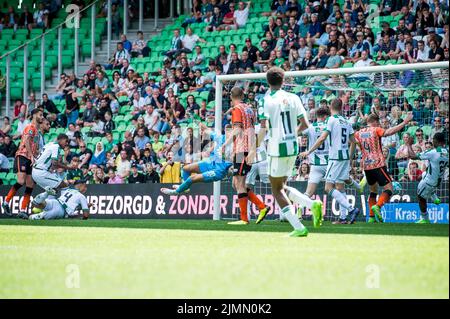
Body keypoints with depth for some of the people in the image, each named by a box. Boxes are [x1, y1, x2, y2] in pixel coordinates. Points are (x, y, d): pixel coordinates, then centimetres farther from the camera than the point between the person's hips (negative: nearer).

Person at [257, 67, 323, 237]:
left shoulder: (267, 100, -8)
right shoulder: (293, 98, 6)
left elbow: (263, 129, -15)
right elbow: (305, 124, 5)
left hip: (276, 148, -6)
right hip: (293, 147, 6)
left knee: (277, 189, 5)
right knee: (282, 186, 20)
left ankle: (299, 228, -6)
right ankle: (312, 204, -3)